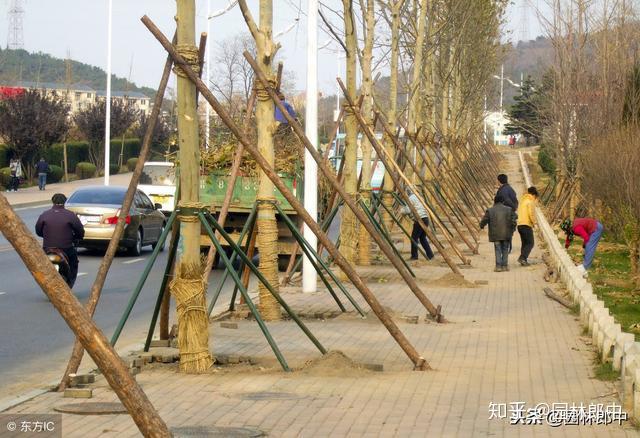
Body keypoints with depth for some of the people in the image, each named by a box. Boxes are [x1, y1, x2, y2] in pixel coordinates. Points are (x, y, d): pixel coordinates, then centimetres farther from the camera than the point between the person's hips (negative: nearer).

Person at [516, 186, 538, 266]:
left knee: (524, 243, 15)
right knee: (530, 243, -5)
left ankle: (523, 260, 11)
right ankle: (522, 258, -18)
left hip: (519, 224, 9)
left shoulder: (522, 200, 17)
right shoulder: (530, 201, -10)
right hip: (527, 225, -9)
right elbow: (531, 214, -17)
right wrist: (534, 222, -2)